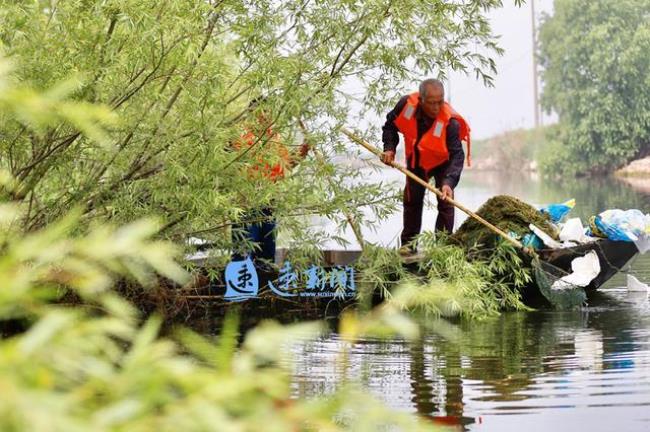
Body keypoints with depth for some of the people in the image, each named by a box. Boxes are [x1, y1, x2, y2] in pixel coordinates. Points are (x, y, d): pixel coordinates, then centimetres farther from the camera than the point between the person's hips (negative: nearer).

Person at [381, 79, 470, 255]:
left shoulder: (450, 122, -39)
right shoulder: (407, 104, -30)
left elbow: (457, 155, -40)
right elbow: (391, 124, -8)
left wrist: (448, 182, -53)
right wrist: (389, 148, -21)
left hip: (442, 162, -3)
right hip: (416, 160, 4)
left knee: (445, 202, -10)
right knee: (412, 199, 11)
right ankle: (408, 243, 23)